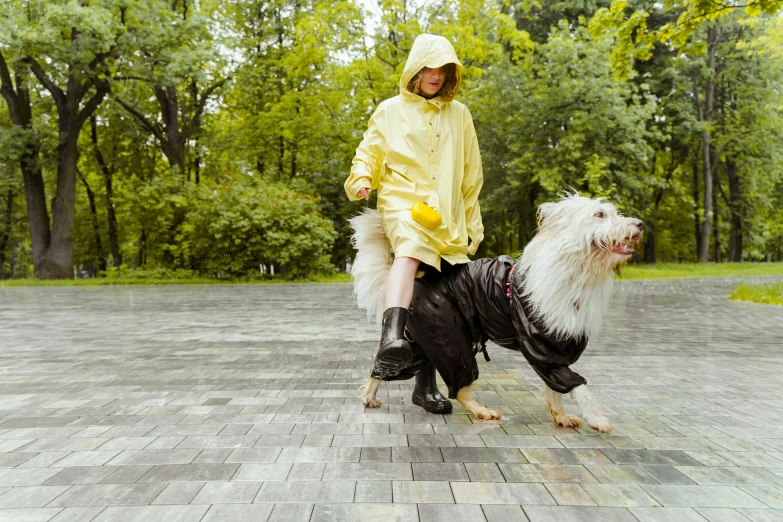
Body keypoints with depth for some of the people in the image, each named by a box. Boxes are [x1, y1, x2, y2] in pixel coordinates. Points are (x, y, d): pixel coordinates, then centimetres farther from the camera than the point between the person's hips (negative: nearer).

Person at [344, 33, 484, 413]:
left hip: (447, 218, 3)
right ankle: (391, 341, -57)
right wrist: (361, 180, -11)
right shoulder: (391, 110, 11)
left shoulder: (459, 114, 16)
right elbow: (369, 153, 12)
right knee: (410, 250, -38)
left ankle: (427, 382, 16)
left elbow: (471, 176, 18)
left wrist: (473, 223, 16)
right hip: (403, 201, -3)